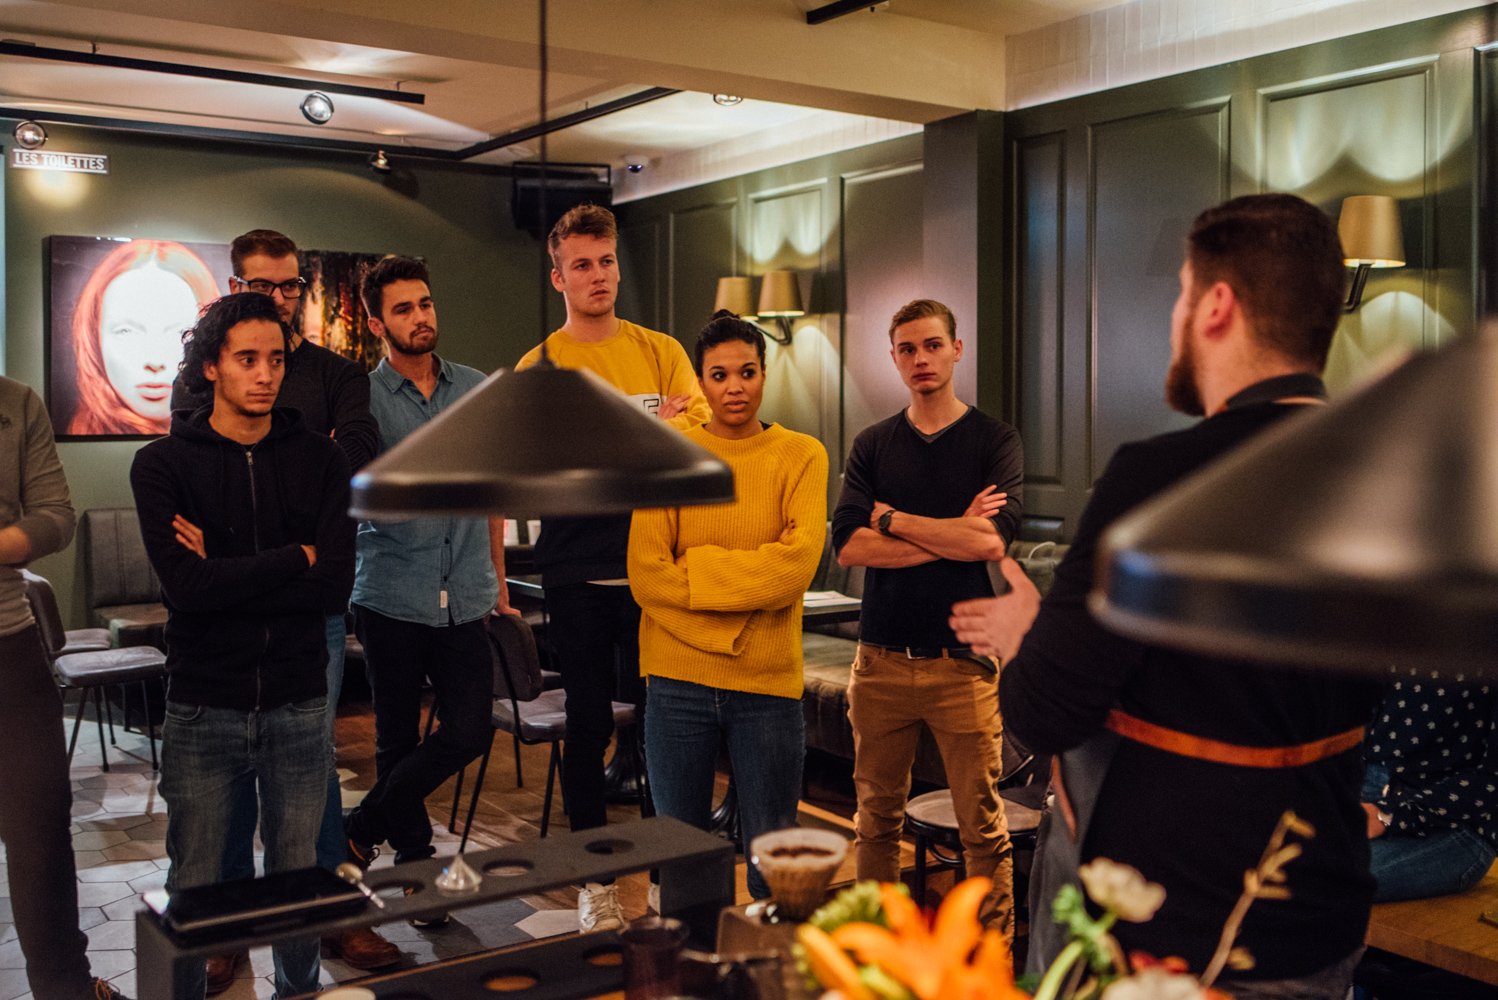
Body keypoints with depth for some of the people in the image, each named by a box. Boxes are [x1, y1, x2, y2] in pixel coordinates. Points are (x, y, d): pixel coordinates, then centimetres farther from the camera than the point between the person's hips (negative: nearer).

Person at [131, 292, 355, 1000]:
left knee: (298, 880, 13)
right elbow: (185, 587, -17)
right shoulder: (164, 465, -2)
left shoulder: (319, 460, 2)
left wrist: (227, 574, -13)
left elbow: (335, 585, -10)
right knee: (194, 888, 11)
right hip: (201, 708, -1)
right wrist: (294, 559, -11)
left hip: (298, 703, 1)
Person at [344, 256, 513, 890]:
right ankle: (414, 860, 27)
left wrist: (497, 577, 18)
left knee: (470, 732, -1)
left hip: (465, 599, 3)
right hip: (391, 598, -3)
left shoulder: (476, 390, 8)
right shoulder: (362, 398, -3)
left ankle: (361, 830, 17)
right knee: (398, 741, 9)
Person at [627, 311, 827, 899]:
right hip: (679, 678, 1)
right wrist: (752, 573, -11)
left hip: (769, 680, -1)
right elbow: (646, 574, -8)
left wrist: (695, 569, -10)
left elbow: (798, 563, -14)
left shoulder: (801, 455, 1)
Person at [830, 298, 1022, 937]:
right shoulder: (872, 446, 9)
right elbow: (849, 545, -6)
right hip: (881, 661, 3)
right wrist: (951, 535, -10)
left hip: (963, 661, -3)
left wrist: (892, 518, -7)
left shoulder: (994, 440, 1)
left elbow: (993, 541, -16)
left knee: (982, 825, 2)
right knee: (876, 818, 12)